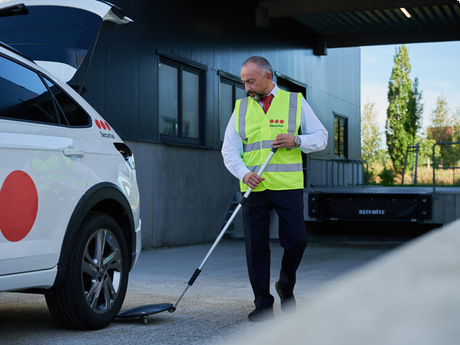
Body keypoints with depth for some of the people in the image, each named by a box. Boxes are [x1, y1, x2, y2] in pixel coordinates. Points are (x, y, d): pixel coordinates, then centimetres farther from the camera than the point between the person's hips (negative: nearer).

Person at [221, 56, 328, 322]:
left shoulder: (296, 102, 7)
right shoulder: (241, 108, 12)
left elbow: (321, 137, 7)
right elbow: (230, 149, 7)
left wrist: (296, 140, -12)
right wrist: (243, 173, -11)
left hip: (288, 185, -1)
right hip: (254, 187, 2)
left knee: (296, 240, -5)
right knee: (256, 246, 1)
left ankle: (286, 287, 24)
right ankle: (263, 304, 12)